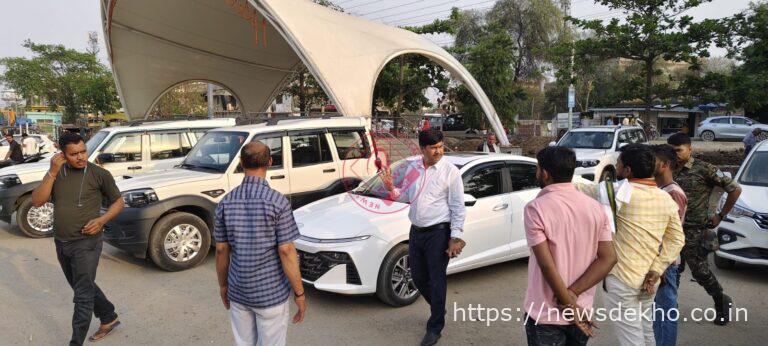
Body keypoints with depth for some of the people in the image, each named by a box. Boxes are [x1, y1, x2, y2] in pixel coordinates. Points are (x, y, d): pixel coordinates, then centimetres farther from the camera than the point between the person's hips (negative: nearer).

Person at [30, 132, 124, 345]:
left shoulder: (99, 174, -9)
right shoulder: (56, 173, 3)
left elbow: (118, 201, 0)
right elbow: (37, 201, -7)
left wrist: (102, 220, -17)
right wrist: (52, 173, -16)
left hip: (86, 244, -6)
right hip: (61, 243, 6)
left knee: (83, 296, -1)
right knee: (83, 287, 20)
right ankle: (109, 319, 39)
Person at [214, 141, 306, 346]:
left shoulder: (226, 203, -3)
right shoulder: (278, 202, -16)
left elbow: (221, 250, 3)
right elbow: (286, 252, -16)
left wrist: (223, 285, 17)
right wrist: (299, 293, -7)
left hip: (238, 292, 4)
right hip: (271, 293, -4)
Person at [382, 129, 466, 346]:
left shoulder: (450, 171, -9)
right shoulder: (412, 167, 5)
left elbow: (458, 208, -8)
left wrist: (455, 238, -12)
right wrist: (392, 189, -2)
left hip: (438, 233, -5)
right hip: (416, 231, 6)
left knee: (437, 281, 2)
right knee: (418, 278, 16)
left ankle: (434, 328, 19)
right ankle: (439, 309, 42)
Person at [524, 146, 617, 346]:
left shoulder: (536, 208, -18)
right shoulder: (594, 207, -1)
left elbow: (546, 264, -21)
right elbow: (608, 258, -5)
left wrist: (568, 305, -12)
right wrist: (573, 294, -10)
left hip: (546, 315, -5)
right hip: (583, 311, 5)